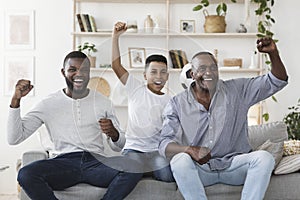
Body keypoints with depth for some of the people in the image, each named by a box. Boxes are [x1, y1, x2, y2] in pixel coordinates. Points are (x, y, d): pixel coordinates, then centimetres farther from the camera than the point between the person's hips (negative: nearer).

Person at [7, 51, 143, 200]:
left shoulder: (103, 102, 13)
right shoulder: (49, 104, 9)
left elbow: (118, 146, 16)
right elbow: (14, 138, 3)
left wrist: (113, 133, -9)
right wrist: (16, 100, -8)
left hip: (96, 160, 1)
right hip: (64, 163, -1)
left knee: (134, 168, -30)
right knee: (26, 175, -32)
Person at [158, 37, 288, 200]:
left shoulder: (237, 90, 6)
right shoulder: (177, 104, 1)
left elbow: (277, 81, 6)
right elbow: (165, 145, -6)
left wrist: (273, 53, -13)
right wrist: (190, 149, -27)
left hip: (234, 165, 2)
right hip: (199, 169, -1)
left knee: (264, 157, -26)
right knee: (180, 160, -33)